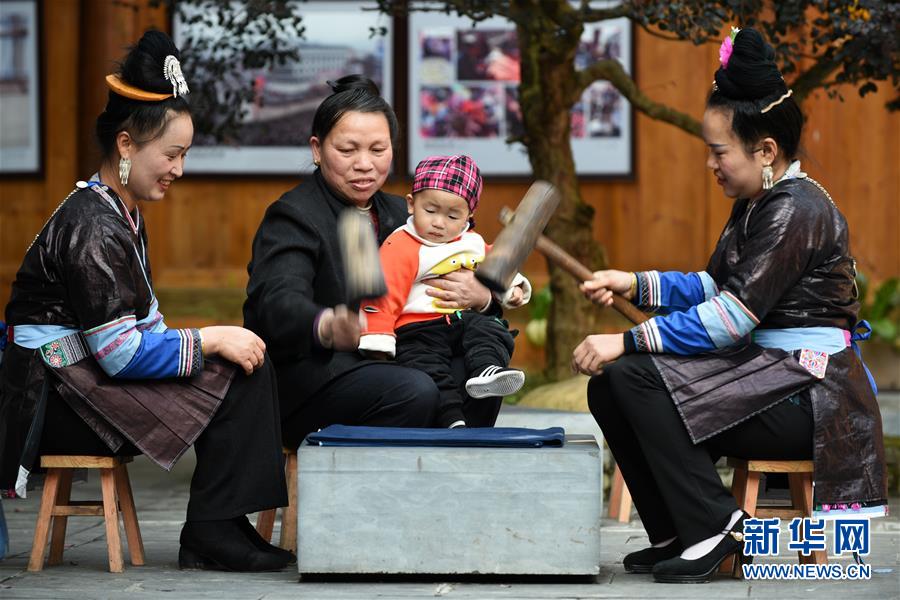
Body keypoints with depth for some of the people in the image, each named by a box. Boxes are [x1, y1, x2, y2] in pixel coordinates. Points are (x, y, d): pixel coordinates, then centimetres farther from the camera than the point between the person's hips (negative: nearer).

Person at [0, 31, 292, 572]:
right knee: (236, 379, -16)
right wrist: (208, 342, -15)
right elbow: (121, 352, -22)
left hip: (88, 381, 10)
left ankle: (221, 529, -4)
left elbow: (138, 325, 18)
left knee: (246, 361, 0)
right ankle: (211, 537, -9)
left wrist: (202, 341, 1)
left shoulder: (123, 215, 15)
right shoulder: (92, 228, -18)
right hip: (57, 400, -10)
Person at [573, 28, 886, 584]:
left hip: (808, 395, -10)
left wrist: (628, 341, -22)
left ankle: (713, 525, -16)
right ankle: (676, 534, 4)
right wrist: (636, 284, 5)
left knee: (637, 376, -23)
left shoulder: (796, 210, -17)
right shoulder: (755, 205, 14)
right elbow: (714, 287, 20)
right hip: (765, 375, 10)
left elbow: (733, 316, -23)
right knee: (609, 385, 3)